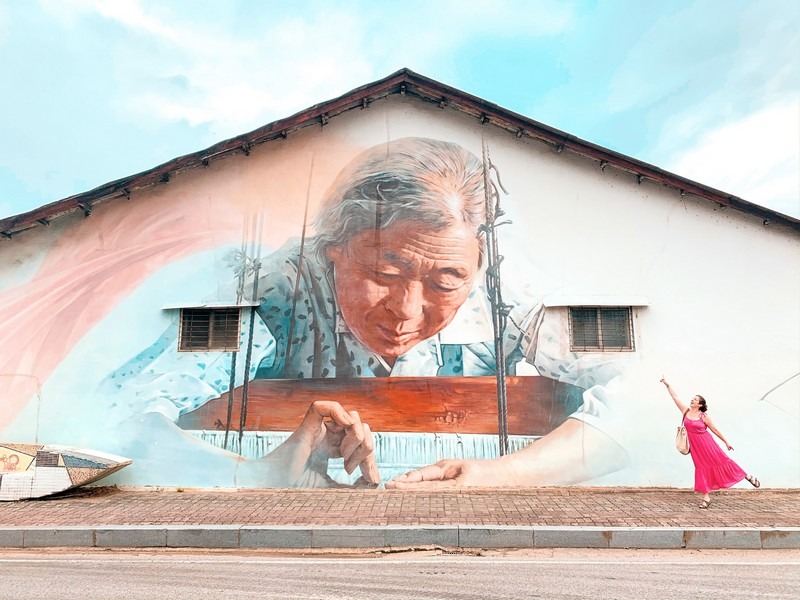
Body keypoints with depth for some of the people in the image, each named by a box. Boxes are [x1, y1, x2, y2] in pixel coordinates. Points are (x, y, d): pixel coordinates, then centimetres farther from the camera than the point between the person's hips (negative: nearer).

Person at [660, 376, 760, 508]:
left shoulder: (703, 416, -9)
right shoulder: (686, 411, 0)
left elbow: (715, 430, 0)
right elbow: (675, 397, 0)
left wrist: (726, 442, 3)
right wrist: (667, 384, -1)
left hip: (707, 444, -3)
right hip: (695, 447, 3)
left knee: (721, 461, 2)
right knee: (702, 468, 5)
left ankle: (747, 476, 23)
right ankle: (706, 497, 9)